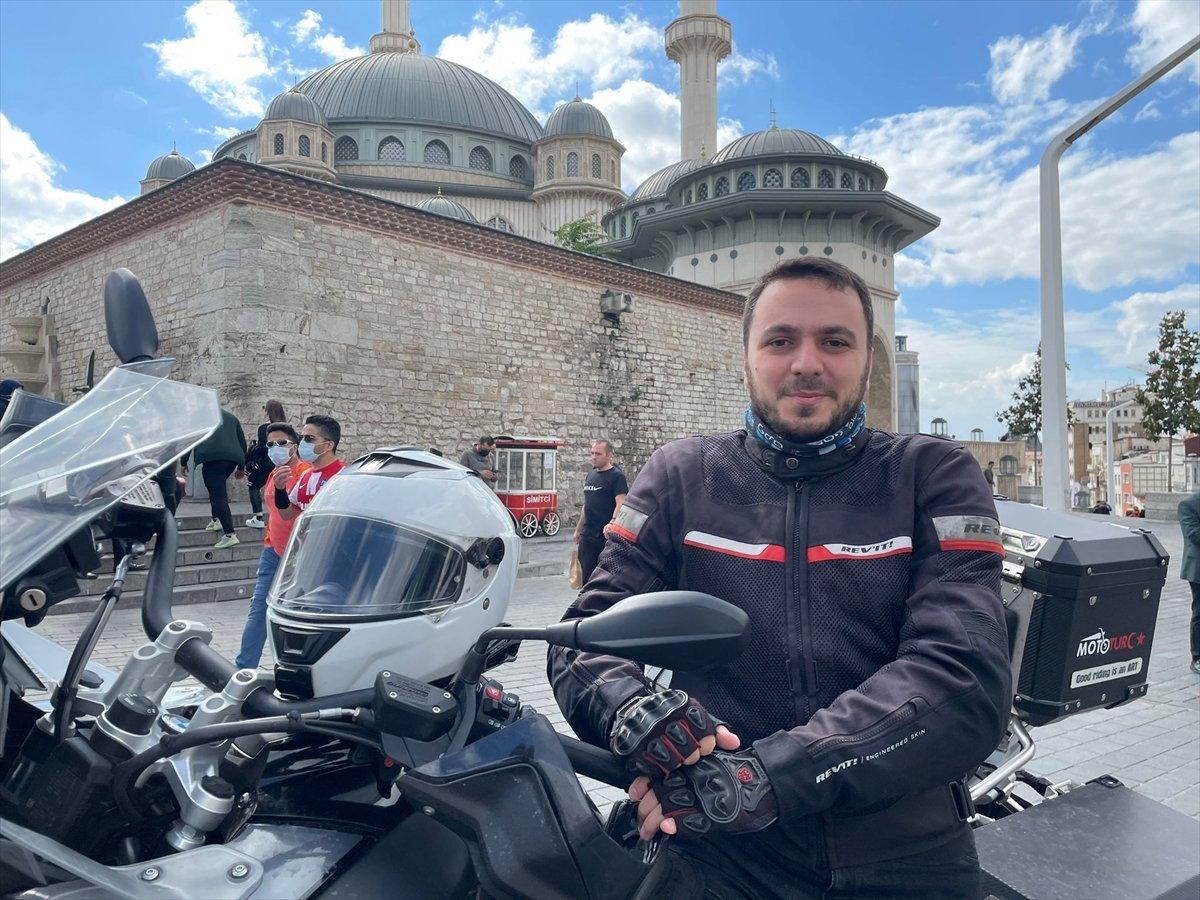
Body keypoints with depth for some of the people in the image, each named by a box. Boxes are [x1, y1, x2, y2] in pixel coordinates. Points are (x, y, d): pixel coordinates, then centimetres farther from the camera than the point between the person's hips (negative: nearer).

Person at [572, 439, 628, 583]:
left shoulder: (616, 476, -6)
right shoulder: (590, 475, 16)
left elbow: (620, 503, -18)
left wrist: (612, 522, -35)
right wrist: (578, 529, 23)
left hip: (606, 535, -7)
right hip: (587, 535, 7)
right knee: (586, 574, 6)